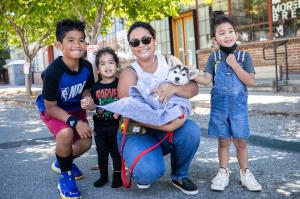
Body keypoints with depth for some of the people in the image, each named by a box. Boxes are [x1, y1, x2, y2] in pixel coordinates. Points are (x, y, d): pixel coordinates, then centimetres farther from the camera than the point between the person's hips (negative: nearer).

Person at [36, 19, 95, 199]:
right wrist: (75, 122, -34)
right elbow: (51, 107, -25)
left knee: (86, 142, -5)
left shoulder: (87, 67, -17)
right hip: (52, 110, -5)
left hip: (75, 108, 6)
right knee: (66, 133, -33)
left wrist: (87, 97, -23)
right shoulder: (53, 72, -32)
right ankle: (65, 176, -7)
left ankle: (62, 162, 29)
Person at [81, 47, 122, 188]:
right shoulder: (95, 87, 2)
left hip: (116, 125, -3)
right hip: (100, 127, 3)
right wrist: (86, 105, -12)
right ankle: (103, 176, 30)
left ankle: (117, 176, 25)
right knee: (102, 152, 14)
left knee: (116, 152, 8)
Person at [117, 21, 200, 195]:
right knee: (149, 172, -31)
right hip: (136, 132, -4)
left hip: (169, 126, 4)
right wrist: (166, 126, -33)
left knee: (191, 131, -28)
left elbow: (194, 89, -10)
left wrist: (173, 88, -33)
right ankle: (144, 172, 10)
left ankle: (180, 176, 1)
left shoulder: (169, 63, -1)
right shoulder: (129, 73, -11)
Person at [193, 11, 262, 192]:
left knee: (241, 141, 6)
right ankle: (223, 173, 20)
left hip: (238, 106, -1)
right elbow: (206, 80, -5)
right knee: (224, 141, 9)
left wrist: (234, 65, -14)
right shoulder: (214, 57, 2)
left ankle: (245, 173, 21)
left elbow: (251, 82, -9)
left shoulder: (244, 56, -1)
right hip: (219, 106, 1)